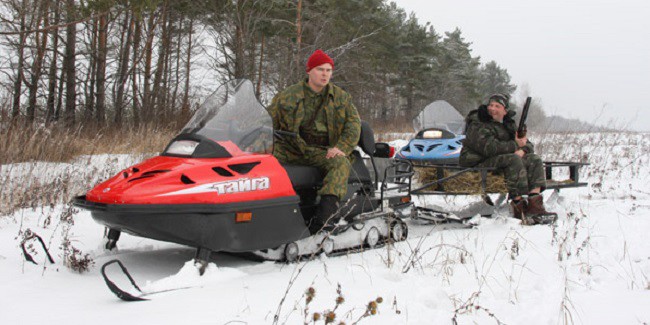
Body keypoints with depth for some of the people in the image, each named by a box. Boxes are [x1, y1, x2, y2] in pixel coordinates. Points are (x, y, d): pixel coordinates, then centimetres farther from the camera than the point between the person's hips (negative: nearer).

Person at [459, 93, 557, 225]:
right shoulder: (477, 125, -8)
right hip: (478, 165, -8)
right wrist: (515, 145, -16)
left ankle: (535, 206, -25)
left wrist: (522, 150, -13)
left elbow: (528, 144, 12)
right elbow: (490, 148, -25)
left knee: (535, 159, -9)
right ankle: (519, 207, -34)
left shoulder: (508, 124, 17)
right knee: (513, 160, -31)